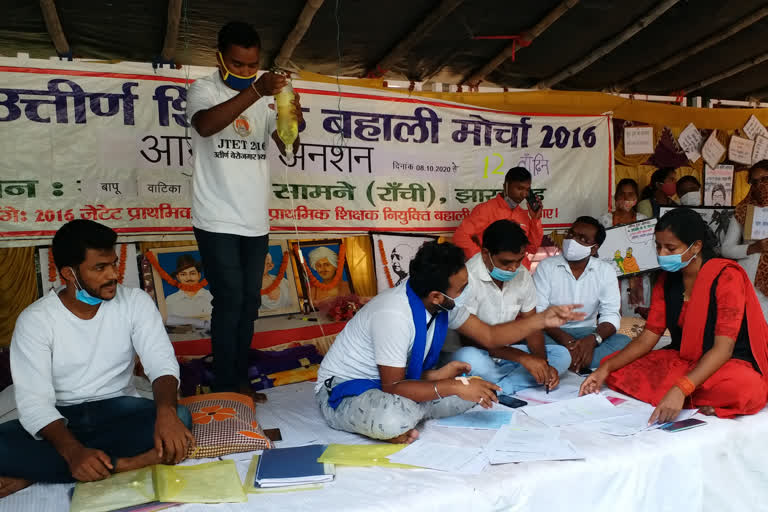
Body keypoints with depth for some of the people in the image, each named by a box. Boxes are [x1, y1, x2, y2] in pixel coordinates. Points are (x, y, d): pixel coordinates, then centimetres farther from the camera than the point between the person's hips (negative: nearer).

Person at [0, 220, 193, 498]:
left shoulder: (135, 301, -7)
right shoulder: (35, 319, -12)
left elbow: (162, 363, -15)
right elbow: (34, 402, -19)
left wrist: (166, 411, -37)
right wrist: (73, 451, -38)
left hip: (118, 410, 2)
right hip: (61, 418, -2)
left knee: (179, 417, -30)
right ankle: (122, 463, -26)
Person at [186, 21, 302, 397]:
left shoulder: (266, 98, 10)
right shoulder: (203, 89, -4)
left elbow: (288, 149, 3)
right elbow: (205, 126, -26)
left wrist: (294, 124, -19)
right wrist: (256, 91, -37)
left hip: (255, 221, 5)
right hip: (217, 221, -5)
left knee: (249, 302, 9)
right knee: (230, 300, -7)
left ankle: (240, 381, 21)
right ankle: (224, 389, 5)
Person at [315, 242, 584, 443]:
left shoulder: (446, 304, -8)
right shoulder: (393, 314, -33)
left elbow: (489, 336, 4)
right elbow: (392, 387, -29)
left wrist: (542, 320, -7)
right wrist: (455, 386, -34)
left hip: (394, 383, 8)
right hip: (344, 390, -8)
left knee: (470, 391, -8)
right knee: (396, 419, -41)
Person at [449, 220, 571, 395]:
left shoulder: (523, 275, 1)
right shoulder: (468, 278, -22)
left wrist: (543, 364, -14)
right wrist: (523, 358, -27)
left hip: (504, 351, 7)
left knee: (562, 354, -10)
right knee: (468, 358, -40)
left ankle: (497, 388, -20)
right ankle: (516, 381, -11)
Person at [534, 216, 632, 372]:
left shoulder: (605, 271, 2)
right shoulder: (546, 267, -4)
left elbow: (610, 314, -5)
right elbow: (538, 314, -11)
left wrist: (593, 339, -27)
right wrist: (566, 340, -28)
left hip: (587, 333, 2)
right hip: (554, 334, -2)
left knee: (623, 342, -25)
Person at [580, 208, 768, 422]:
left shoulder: (726, 277, -16)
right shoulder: (667, 280, 4)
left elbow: (723, 348, -24)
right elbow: (648, 336, 1)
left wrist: (680, 390, -38)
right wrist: (606, 368, -14)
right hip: (682, 360, 7)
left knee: (745, 388, -42)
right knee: (618, 372, -14)